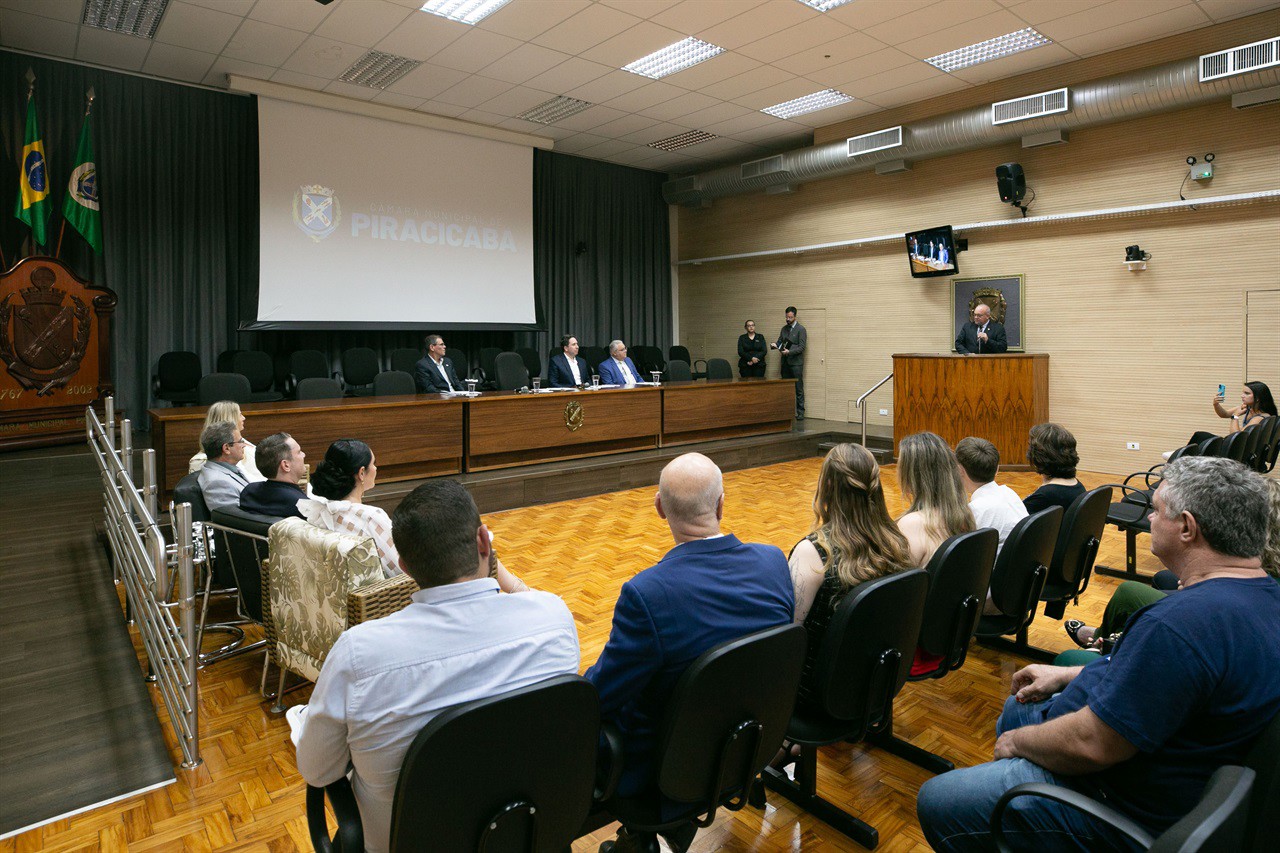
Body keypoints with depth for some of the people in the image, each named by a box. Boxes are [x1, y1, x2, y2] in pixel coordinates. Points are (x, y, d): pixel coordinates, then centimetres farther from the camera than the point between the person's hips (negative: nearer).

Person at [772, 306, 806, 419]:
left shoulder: (801, 329, -6)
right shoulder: (784, 328, 14)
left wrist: (789, 351, -23)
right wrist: (776, 345, -9)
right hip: (785, 362, 6)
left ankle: (800, 413, 1)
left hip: (796, 362, -6)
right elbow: (780, 341, 14)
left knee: (798, 389, -3)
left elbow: (802, 347, -11)